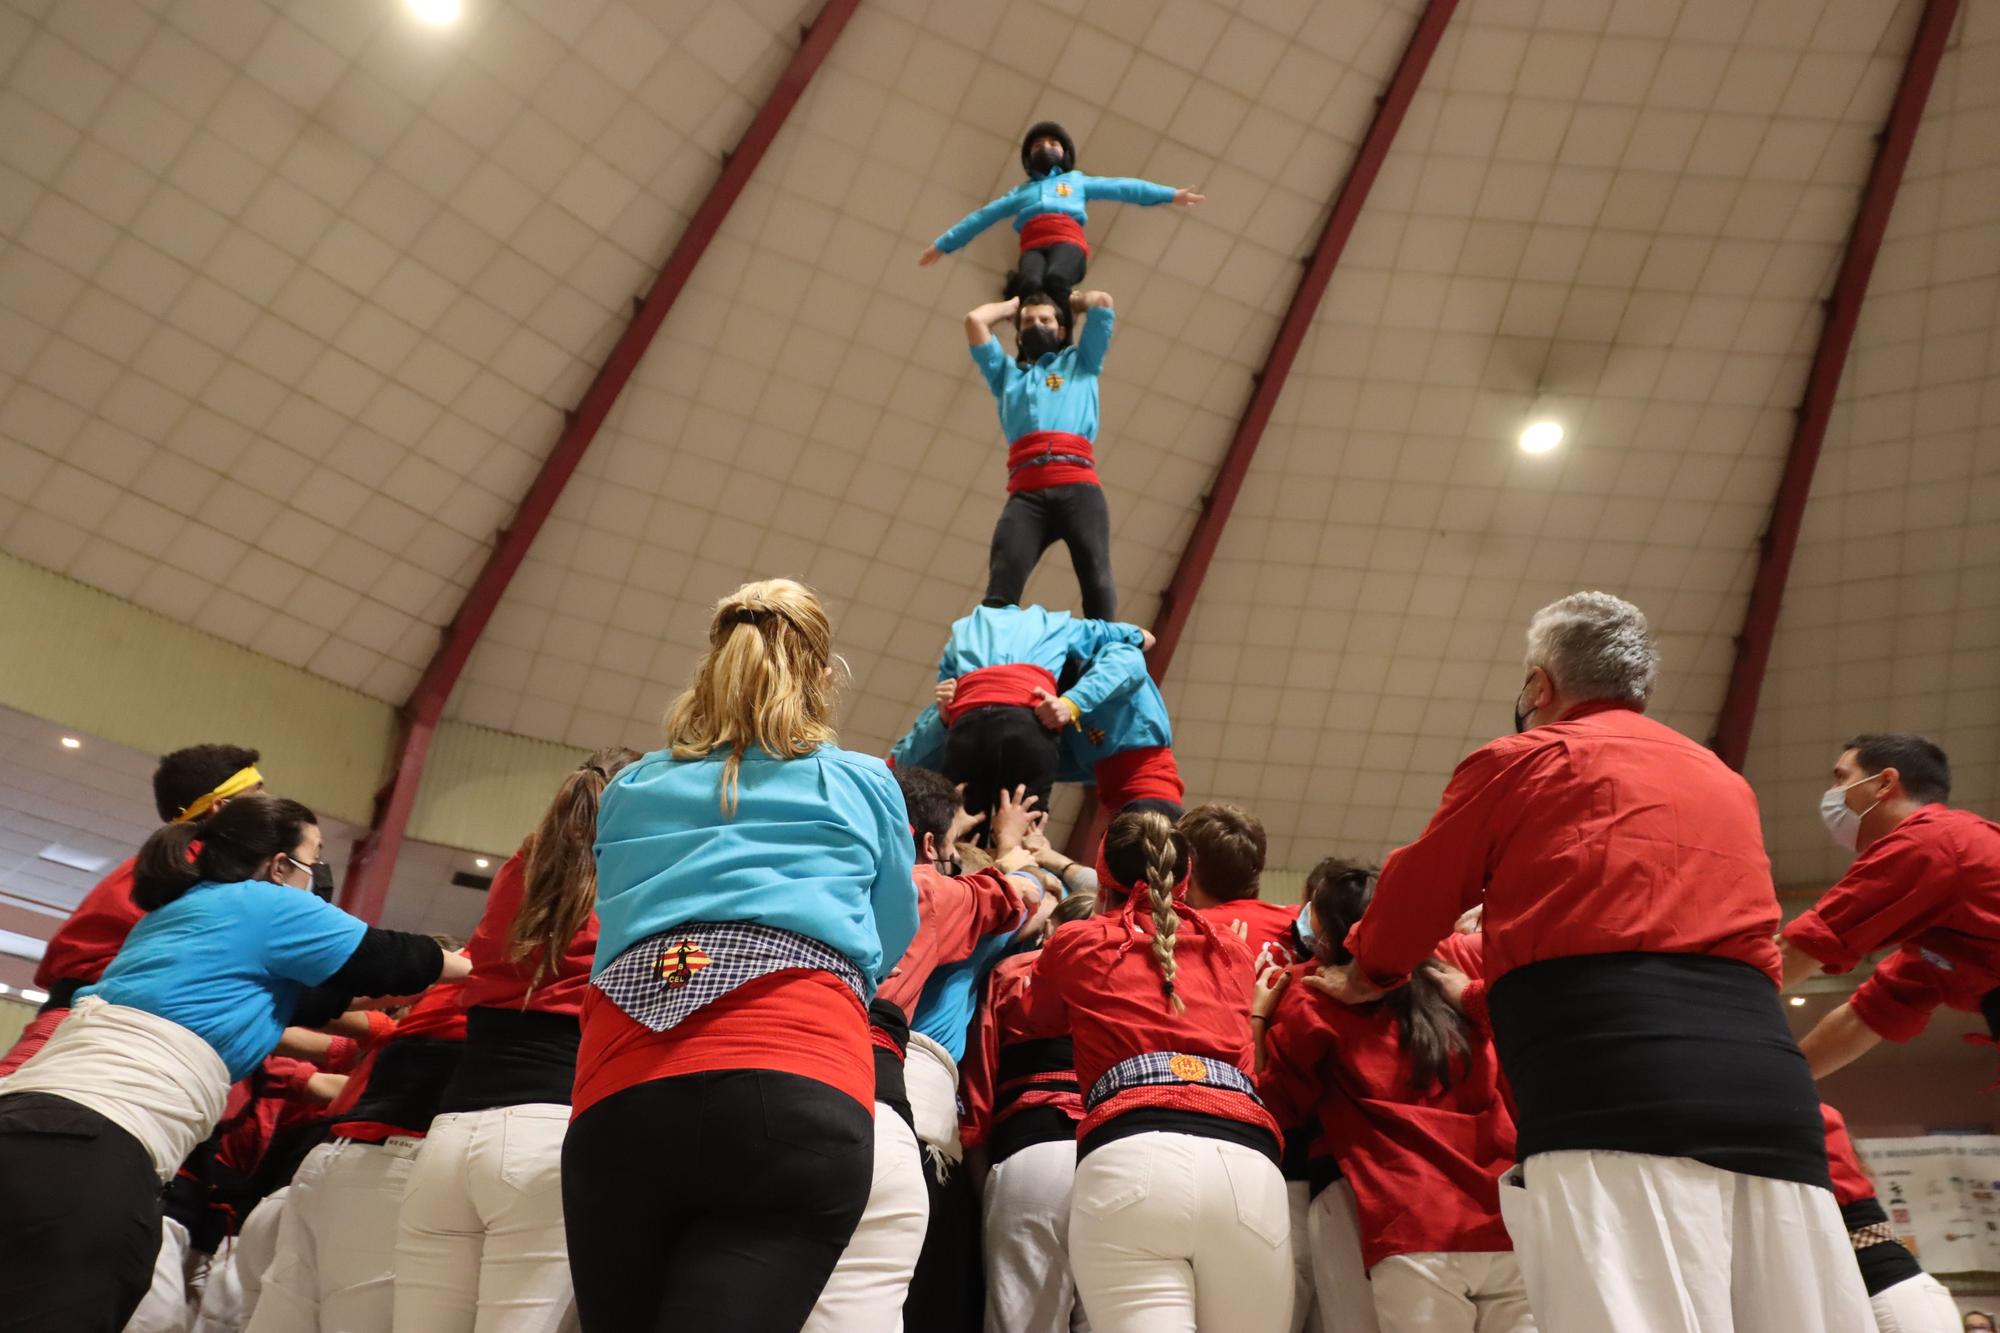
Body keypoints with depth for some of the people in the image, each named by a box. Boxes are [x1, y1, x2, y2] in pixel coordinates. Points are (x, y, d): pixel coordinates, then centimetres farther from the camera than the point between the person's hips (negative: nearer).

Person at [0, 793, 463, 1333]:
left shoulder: (173, 910, 28)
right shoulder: (263, 903, 3)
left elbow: (258, 1009, 41)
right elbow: (390, 958, 8)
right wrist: (474, 963, 24)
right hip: (93, 1150, -9)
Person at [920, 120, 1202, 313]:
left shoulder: (1077, 181, 34)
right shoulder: (1021, 192, 38)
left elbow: (1121, 187, 27)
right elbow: (981, 217, 39)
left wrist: (1170, 194, 21)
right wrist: (943, 245, 39)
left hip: (1067, 243, -1)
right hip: (1033, 247, 1)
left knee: (1055, 280, -38)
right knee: (1029, 285, -36)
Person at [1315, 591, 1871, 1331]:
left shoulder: (1521, 761, 10)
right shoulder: (1724, 782, 30)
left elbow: (1417, 893, 19)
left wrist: (1367, 976, 41)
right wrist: (1479, 996, 47)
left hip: (1614, 1101, -7)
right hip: (1769, 1098, 7)